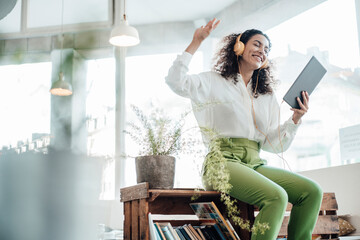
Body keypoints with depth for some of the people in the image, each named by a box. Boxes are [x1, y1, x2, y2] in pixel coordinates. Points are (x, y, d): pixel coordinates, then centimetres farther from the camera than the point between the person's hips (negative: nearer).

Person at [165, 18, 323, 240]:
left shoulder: (268, 97, 22)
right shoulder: (215, 82, 11)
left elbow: (275, 145, 15)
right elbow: (175, 81, -8)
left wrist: (295, 120, -1)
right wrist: (196, 43, -9)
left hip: (256, 164, 6)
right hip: (222, 161, -5)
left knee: (312, 191, -17)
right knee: (276, 196, -31)